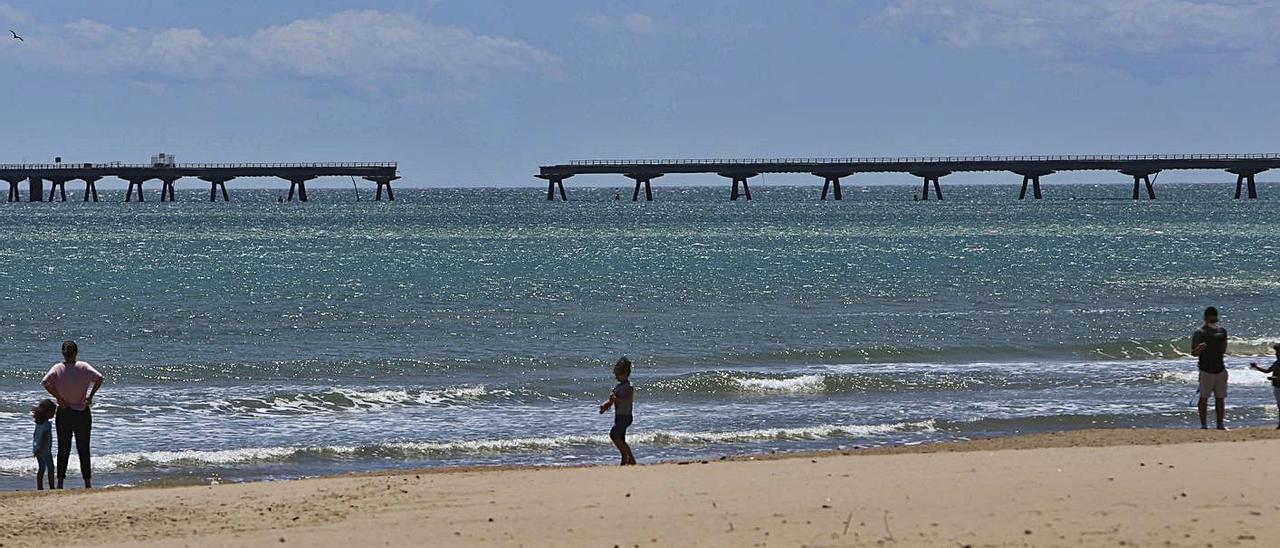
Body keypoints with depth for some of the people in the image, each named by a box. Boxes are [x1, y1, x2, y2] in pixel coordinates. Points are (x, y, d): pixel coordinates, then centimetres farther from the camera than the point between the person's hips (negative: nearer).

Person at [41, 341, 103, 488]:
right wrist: (90, 396, -11)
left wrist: (59, 398, -12)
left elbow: (46, 382, -20)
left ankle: (60, 482, 3)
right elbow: (99, 378, -20)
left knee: (63, 449, 8)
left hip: (64, 413, 0)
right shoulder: (84, 367, -6)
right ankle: (87, 482, 9)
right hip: (82, 413, 0)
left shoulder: (57, 368, -5)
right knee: (84, 449, 8)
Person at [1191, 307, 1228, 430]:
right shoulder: (1199, 333, -6)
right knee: (1204, 398, -5)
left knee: (1220, 398, 7)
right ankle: (1203, 424, -2)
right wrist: (1198, 349, -29)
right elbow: (1193, 353, -10)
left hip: (1220, 370, 5)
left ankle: (1220, 424, 13)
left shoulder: (1222, 331, 11)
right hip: (1206, 371, -5)